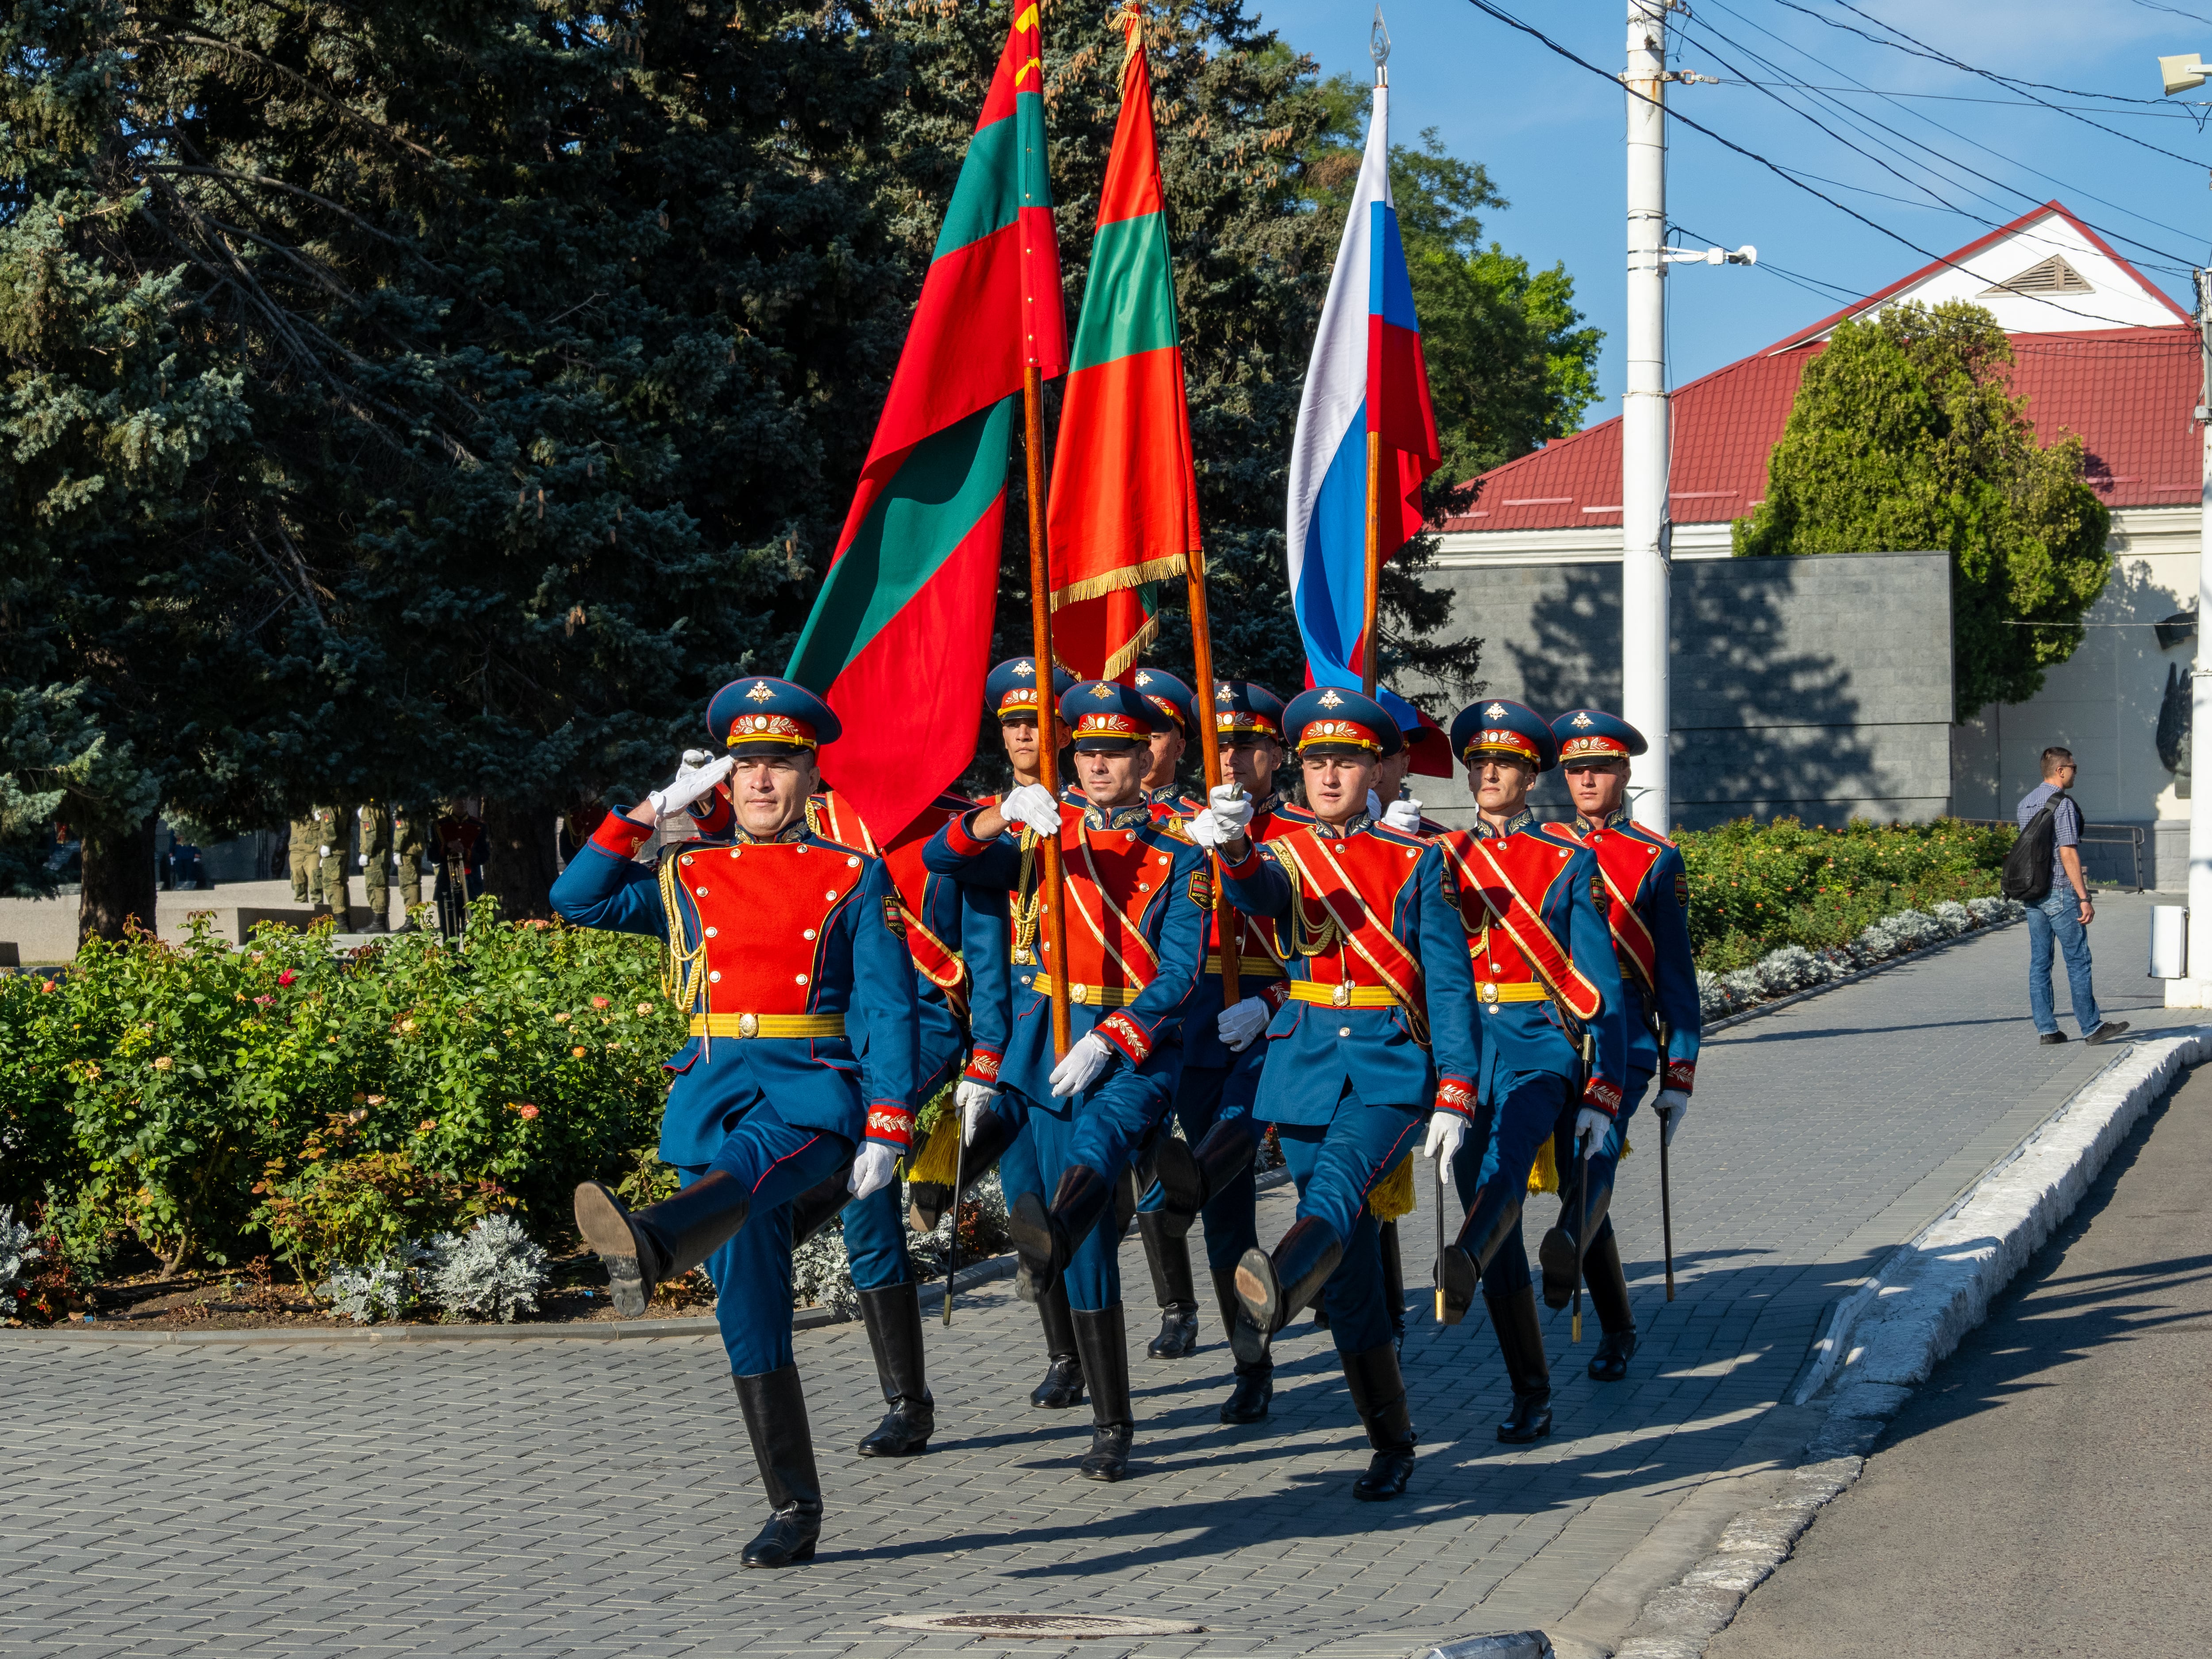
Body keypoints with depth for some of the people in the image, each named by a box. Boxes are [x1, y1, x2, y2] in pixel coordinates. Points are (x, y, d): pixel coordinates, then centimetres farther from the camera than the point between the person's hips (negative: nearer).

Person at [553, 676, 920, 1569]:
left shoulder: (856, 880, 8)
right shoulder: (686, 875, 17)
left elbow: (889, 1010, 3)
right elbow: (576, 899, 6)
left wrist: (887, 1129, -7)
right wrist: (652, 810, 3)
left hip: (815, 1090, -4)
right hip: (714, 1088, 4)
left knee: (746, 1164, -39)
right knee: (749, 1311, 1)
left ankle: (648, 1247, -72)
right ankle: (793, 1510, 8)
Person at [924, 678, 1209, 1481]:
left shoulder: (1178, 859, 3)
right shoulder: (1040, 837, 11)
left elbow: (1179, 976, -5)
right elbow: (941, 858, -2)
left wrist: (1107, 1042, -19)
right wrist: (1003, 816, -22)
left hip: (1141, 1046, -2)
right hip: (1048, 1046, 2)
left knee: (1101, 1131, -36)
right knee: (1090, 1246, 0)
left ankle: (1049, 1233, -67)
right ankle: (1111, 1423, 7)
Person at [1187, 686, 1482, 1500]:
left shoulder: (1416, 863, 5)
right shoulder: (1283, 853, 9)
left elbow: (1450, 984, 2)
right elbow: (1259, 894, -17)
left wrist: (1454, 1099, -7)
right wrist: (1233, 848, -41)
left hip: (1392, 1065, -3)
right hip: (1306, 1063, 3)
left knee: (1339, 1177, -34)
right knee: (1350, 1267, 3)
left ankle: (1273, 1293, -63)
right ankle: (1391, 1443, 13)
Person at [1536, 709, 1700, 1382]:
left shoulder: (1658, 860, 5)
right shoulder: (1538, 850, 12)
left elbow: (1676, 974, 5)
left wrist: (1679, 1076, 1)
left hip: (1624, 1041, -3)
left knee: (1598, 1154, -29)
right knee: (1581, 1186, 5)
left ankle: (1565, 1250, -55)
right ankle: (1617, 1331, 16)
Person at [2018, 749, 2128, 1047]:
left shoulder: (2026, 804, 11)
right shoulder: (2062, 804, -14)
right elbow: (2067, 853, -19)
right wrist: (2084, 898, -17)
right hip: (2061, 893, -8)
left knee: (2039, 961, 7)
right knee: (2078, 961, 0)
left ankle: (2046, 1028, 8)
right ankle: (2091, 1027, 5)